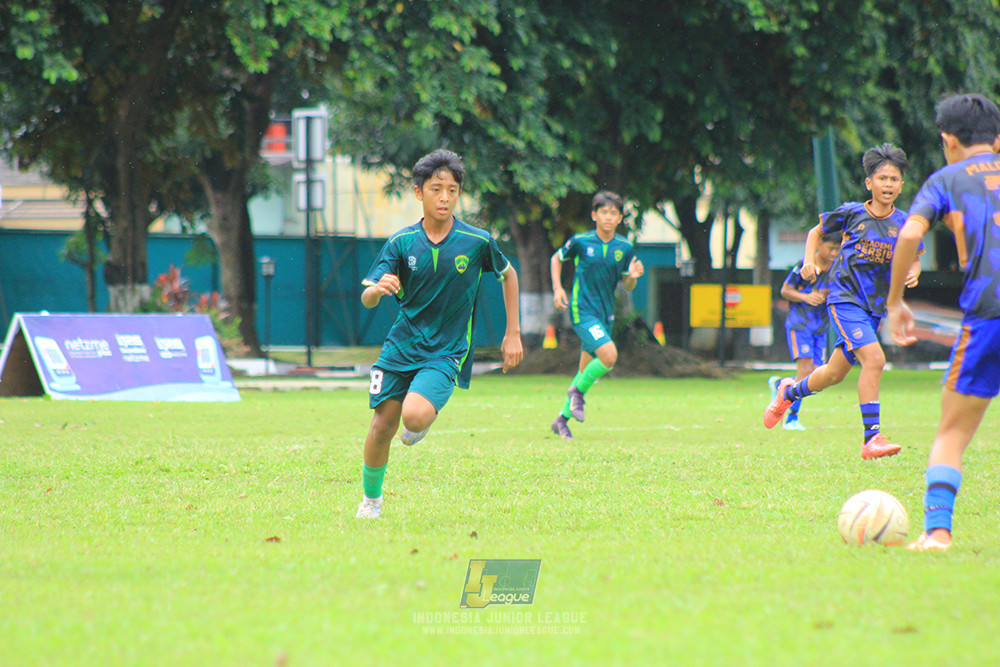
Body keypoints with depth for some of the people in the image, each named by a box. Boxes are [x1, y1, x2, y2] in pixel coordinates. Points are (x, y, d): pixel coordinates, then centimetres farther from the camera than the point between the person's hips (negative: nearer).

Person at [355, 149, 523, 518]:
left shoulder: (477, 242, -7)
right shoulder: (401, 243, -4)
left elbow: (508, 275, 12)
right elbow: (367, 299, -8)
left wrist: (513, 333, 10)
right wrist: (377, 290, -33)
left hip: (446, 352, -2)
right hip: (401, 346, 2)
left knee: (414, 417, -26)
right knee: (382, 426, 1)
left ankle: (422, 424, 12)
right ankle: (371, 499, 26)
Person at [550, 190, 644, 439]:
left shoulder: (625, 248, 3)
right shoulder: (580, 242, -6)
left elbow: (627, 285, 10)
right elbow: (556, 259, 12)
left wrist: (633, 276, -12)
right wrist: (557, 288, 1)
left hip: (605, 313, 5)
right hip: (582, 310, -5)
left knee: (587, 370, 9)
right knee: (609, 355, -23)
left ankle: (562, 419, 24)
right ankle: (578, 391, 1)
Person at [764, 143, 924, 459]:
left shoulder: (905, 224, 1)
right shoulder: (851, 213, -4)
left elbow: (914, 259, 16)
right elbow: (817, 231, 12)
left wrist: (913, 272, -7)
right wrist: (809, 260, -3)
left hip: (875, 307, 4)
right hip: (844, 299, -4)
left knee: (834, 374, 14)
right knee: (874, 358, -24)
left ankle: (789, 390, 44)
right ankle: (871, 437, -20)